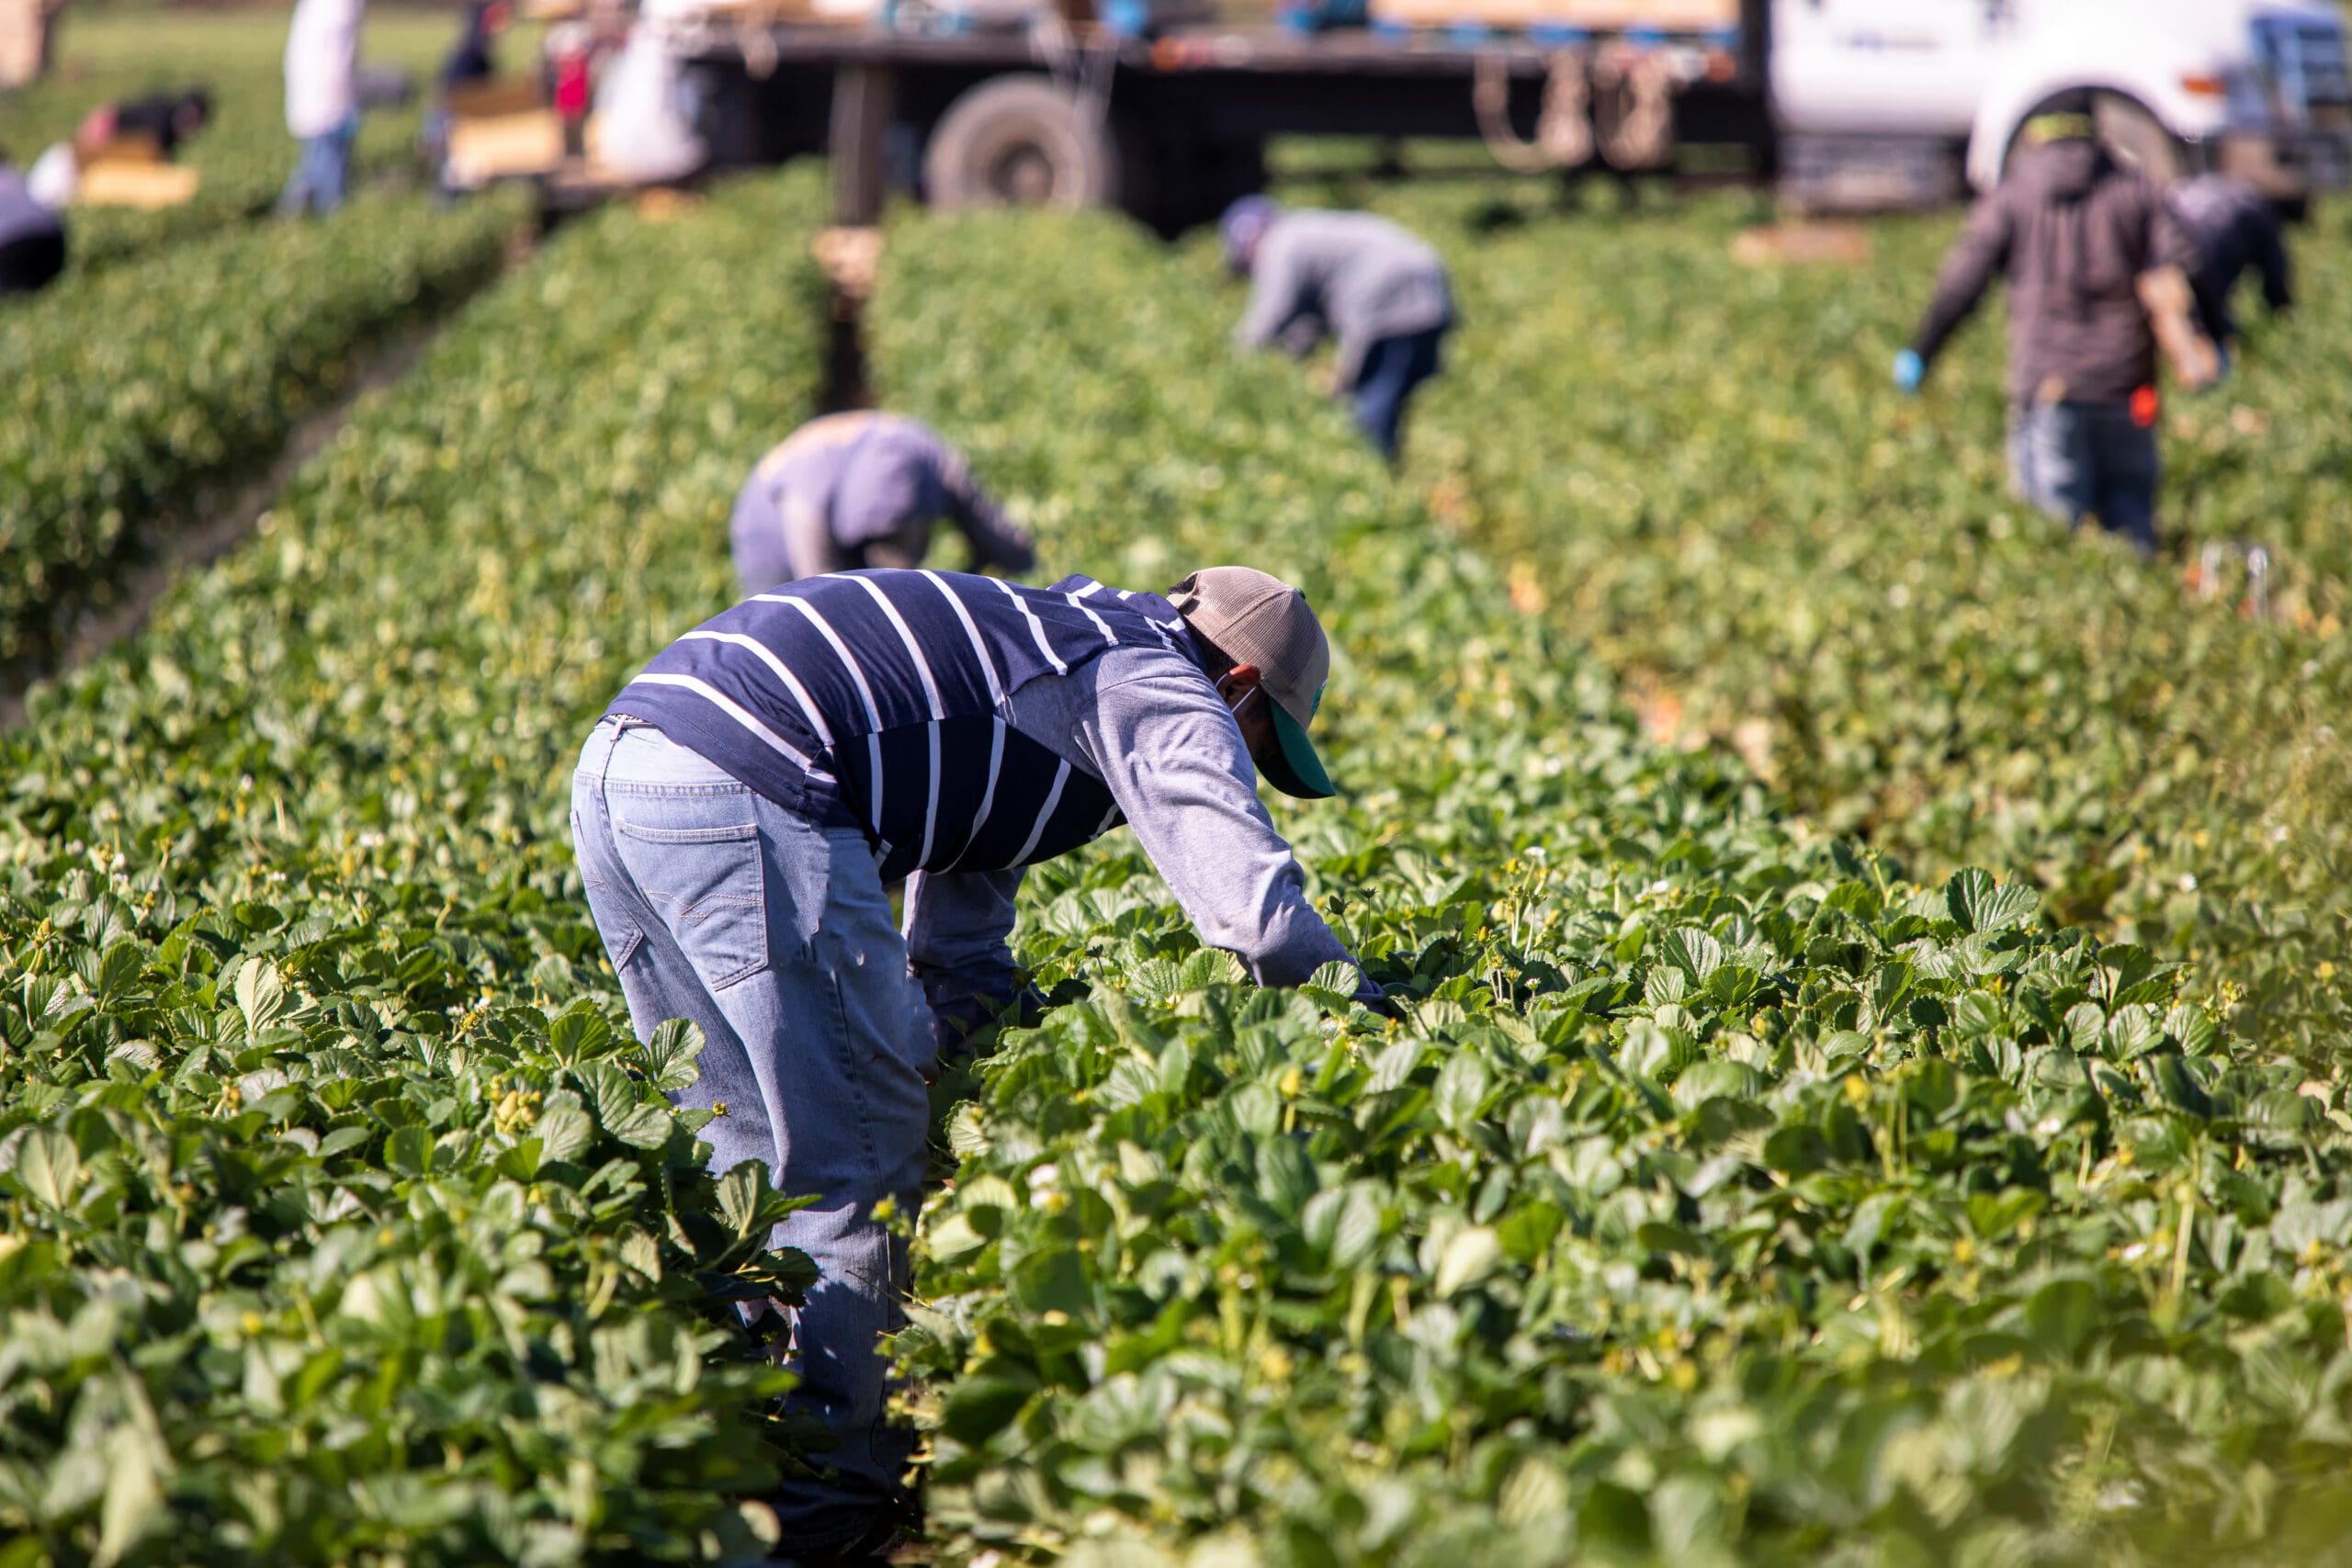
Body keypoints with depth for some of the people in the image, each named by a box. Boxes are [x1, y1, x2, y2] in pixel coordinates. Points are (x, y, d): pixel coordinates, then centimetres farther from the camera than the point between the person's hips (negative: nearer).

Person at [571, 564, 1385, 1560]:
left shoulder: (1035, 664, 34)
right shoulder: (1160, 691, 8)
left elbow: (957, 963, 36)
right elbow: (1257, 910, -3)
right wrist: (1374, 1015, 11)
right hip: (747, 789, -10)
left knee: (748, 1155, 19)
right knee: (855, 1172, 1)